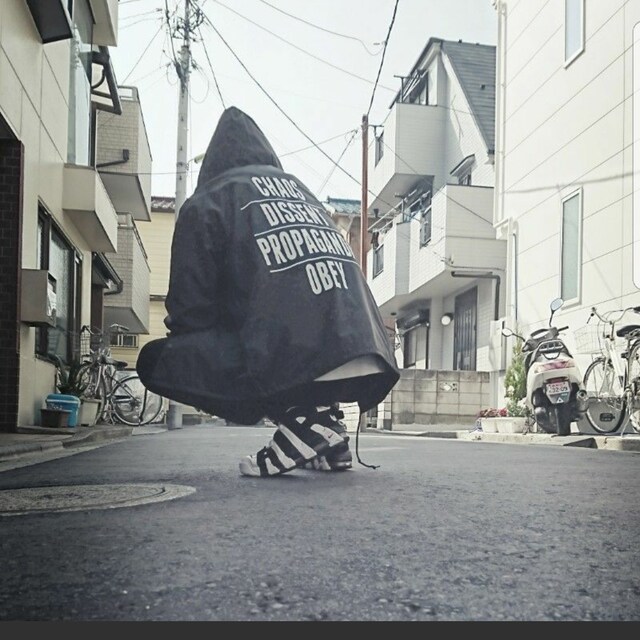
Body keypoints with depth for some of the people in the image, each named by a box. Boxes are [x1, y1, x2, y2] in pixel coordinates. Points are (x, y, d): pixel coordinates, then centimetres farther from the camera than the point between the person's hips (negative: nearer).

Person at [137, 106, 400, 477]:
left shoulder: (207, 203, 10)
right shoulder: (302, 190, 28)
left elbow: (189, 309, 8)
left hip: (291, 365, -7)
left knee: (157, 361, 7)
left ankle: (298, 418, -2)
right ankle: (324, 423, 15)